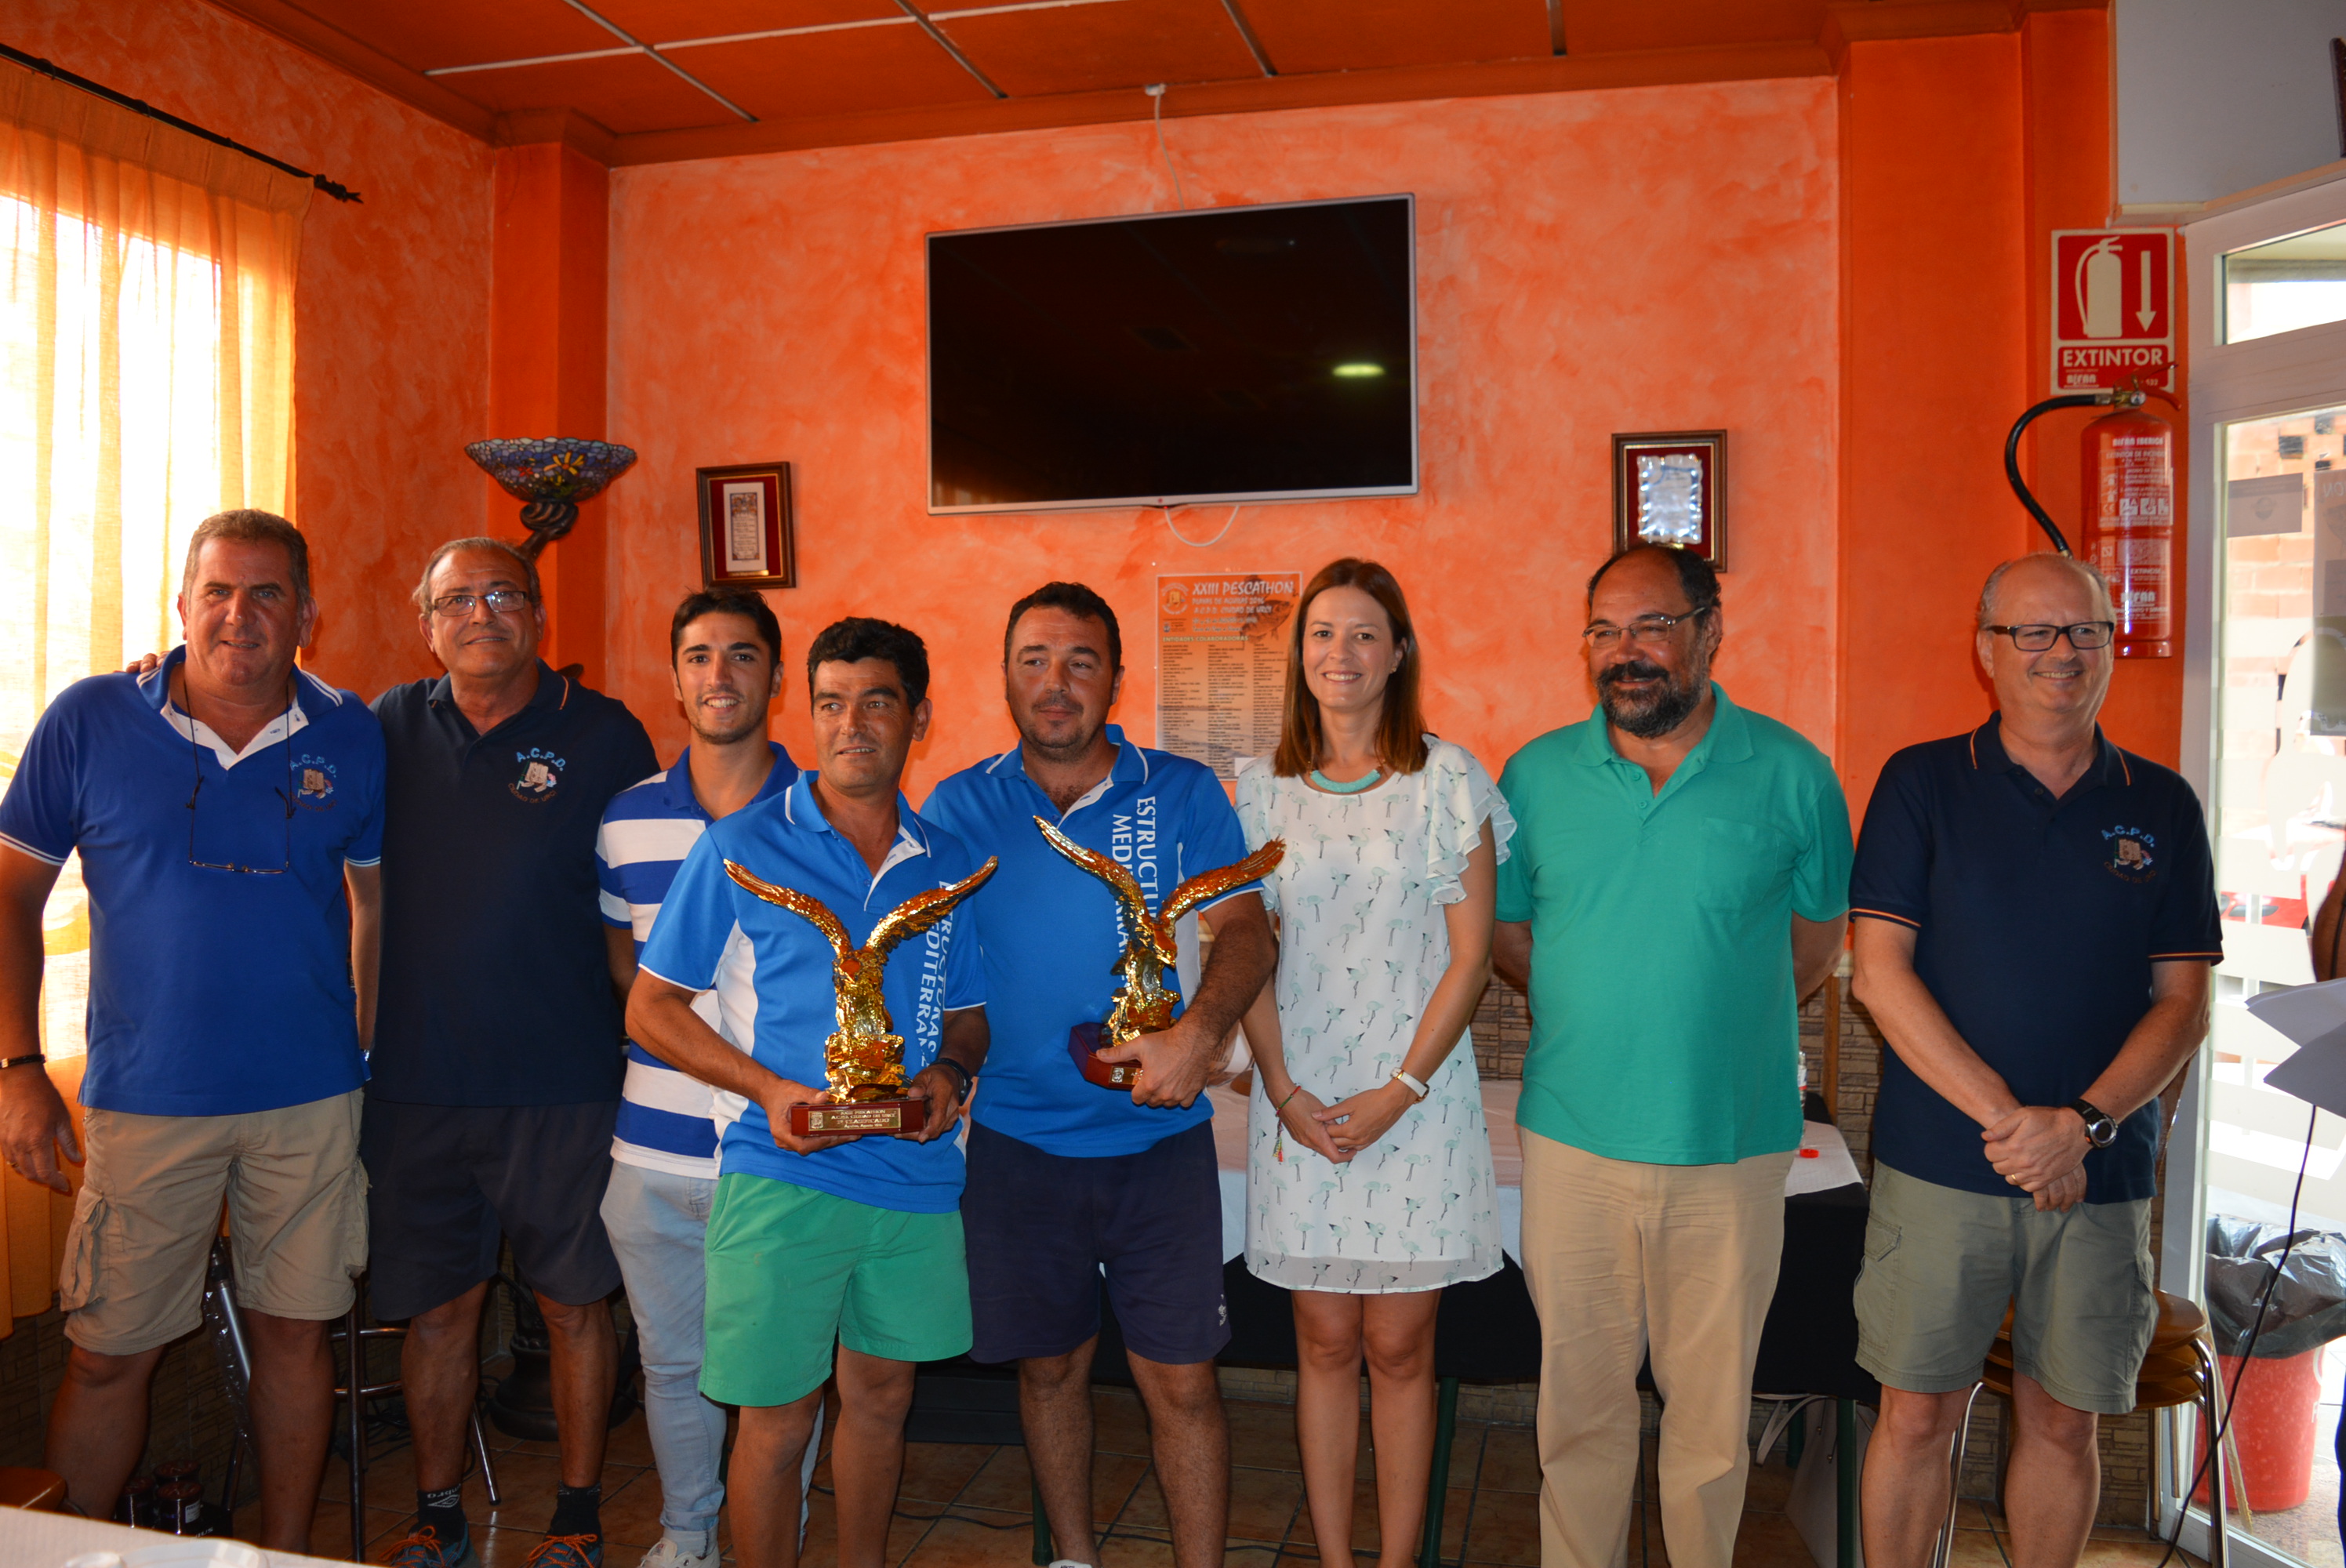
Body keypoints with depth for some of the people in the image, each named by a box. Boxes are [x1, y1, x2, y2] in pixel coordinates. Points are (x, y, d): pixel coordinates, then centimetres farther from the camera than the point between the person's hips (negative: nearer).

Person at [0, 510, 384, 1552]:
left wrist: (372, 1051, 7)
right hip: (146, 1096, -1)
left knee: (295, 1333, 11)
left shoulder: (352, 739, 1)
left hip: (312, 1096, 1)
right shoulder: (90, 721, -2)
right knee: (110, 1351, 7)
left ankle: (286, 1551, 29)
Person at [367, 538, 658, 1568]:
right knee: (437, 1306, 13)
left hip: (563, 1084, -2)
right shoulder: (394, 725, 6)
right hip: (415, 1082, 3)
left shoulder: (604, 734, -2)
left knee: (575, 1302, 9)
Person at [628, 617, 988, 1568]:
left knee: (881, 1394, 17)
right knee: (777, 1420, 4)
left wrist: (950, 1072, -6)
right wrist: (770, 1090, -15)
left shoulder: (947, 866, 7)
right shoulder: (741, 850, -4)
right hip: (780, 1179, -4)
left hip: (914, 1175, 4)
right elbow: (650, 1008, -2)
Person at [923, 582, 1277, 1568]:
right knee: (1049, 1366, 17)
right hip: (1017, 1142, 2)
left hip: (1158, 1139, -1)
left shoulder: (1181, 794, -2)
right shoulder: (959, 806, 1)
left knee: (1181, 1381, 2)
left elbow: (1245, 931, -7)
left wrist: (1199, 1030, -26)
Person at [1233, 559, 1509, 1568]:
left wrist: (1399, 1092, -10)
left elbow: (1470, 955, -4)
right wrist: (1282, 1089, -5)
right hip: (1300, 1104, 2)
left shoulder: (1448, 781, -2)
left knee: (1399, 1347, 6)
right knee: (1325, 1342, 10)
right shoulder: (1262, 787, 5)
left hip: (1416, 1098, -2)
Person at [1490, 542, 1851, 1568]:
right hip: (1571, 1139, 1)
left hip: (1732, 1146, -1)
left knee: (1711, 1408, 12)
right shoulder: (1535, 775, 2)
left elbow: (1816, 943, 8)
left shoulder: (1791, 773, -2)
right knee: (1578, 1404, 12)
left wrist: (1715, 1022, 5)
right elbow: (1505, 933, 13)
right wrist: (1602, 1012, 7)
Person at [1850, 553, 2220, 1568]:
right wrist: (2005, 1119, -14)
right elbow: (1880, 973, -7)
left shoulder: (2162, 806, 6)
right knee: (1915, 1415, 5)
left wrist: (2082, 1124, -12)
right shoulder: (1923, 783, -1)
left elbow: (2183, 1002, 3)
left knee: (2063, 1423, 12)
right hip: (1940, 1166, -2)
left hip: (2102, 1176, 2)